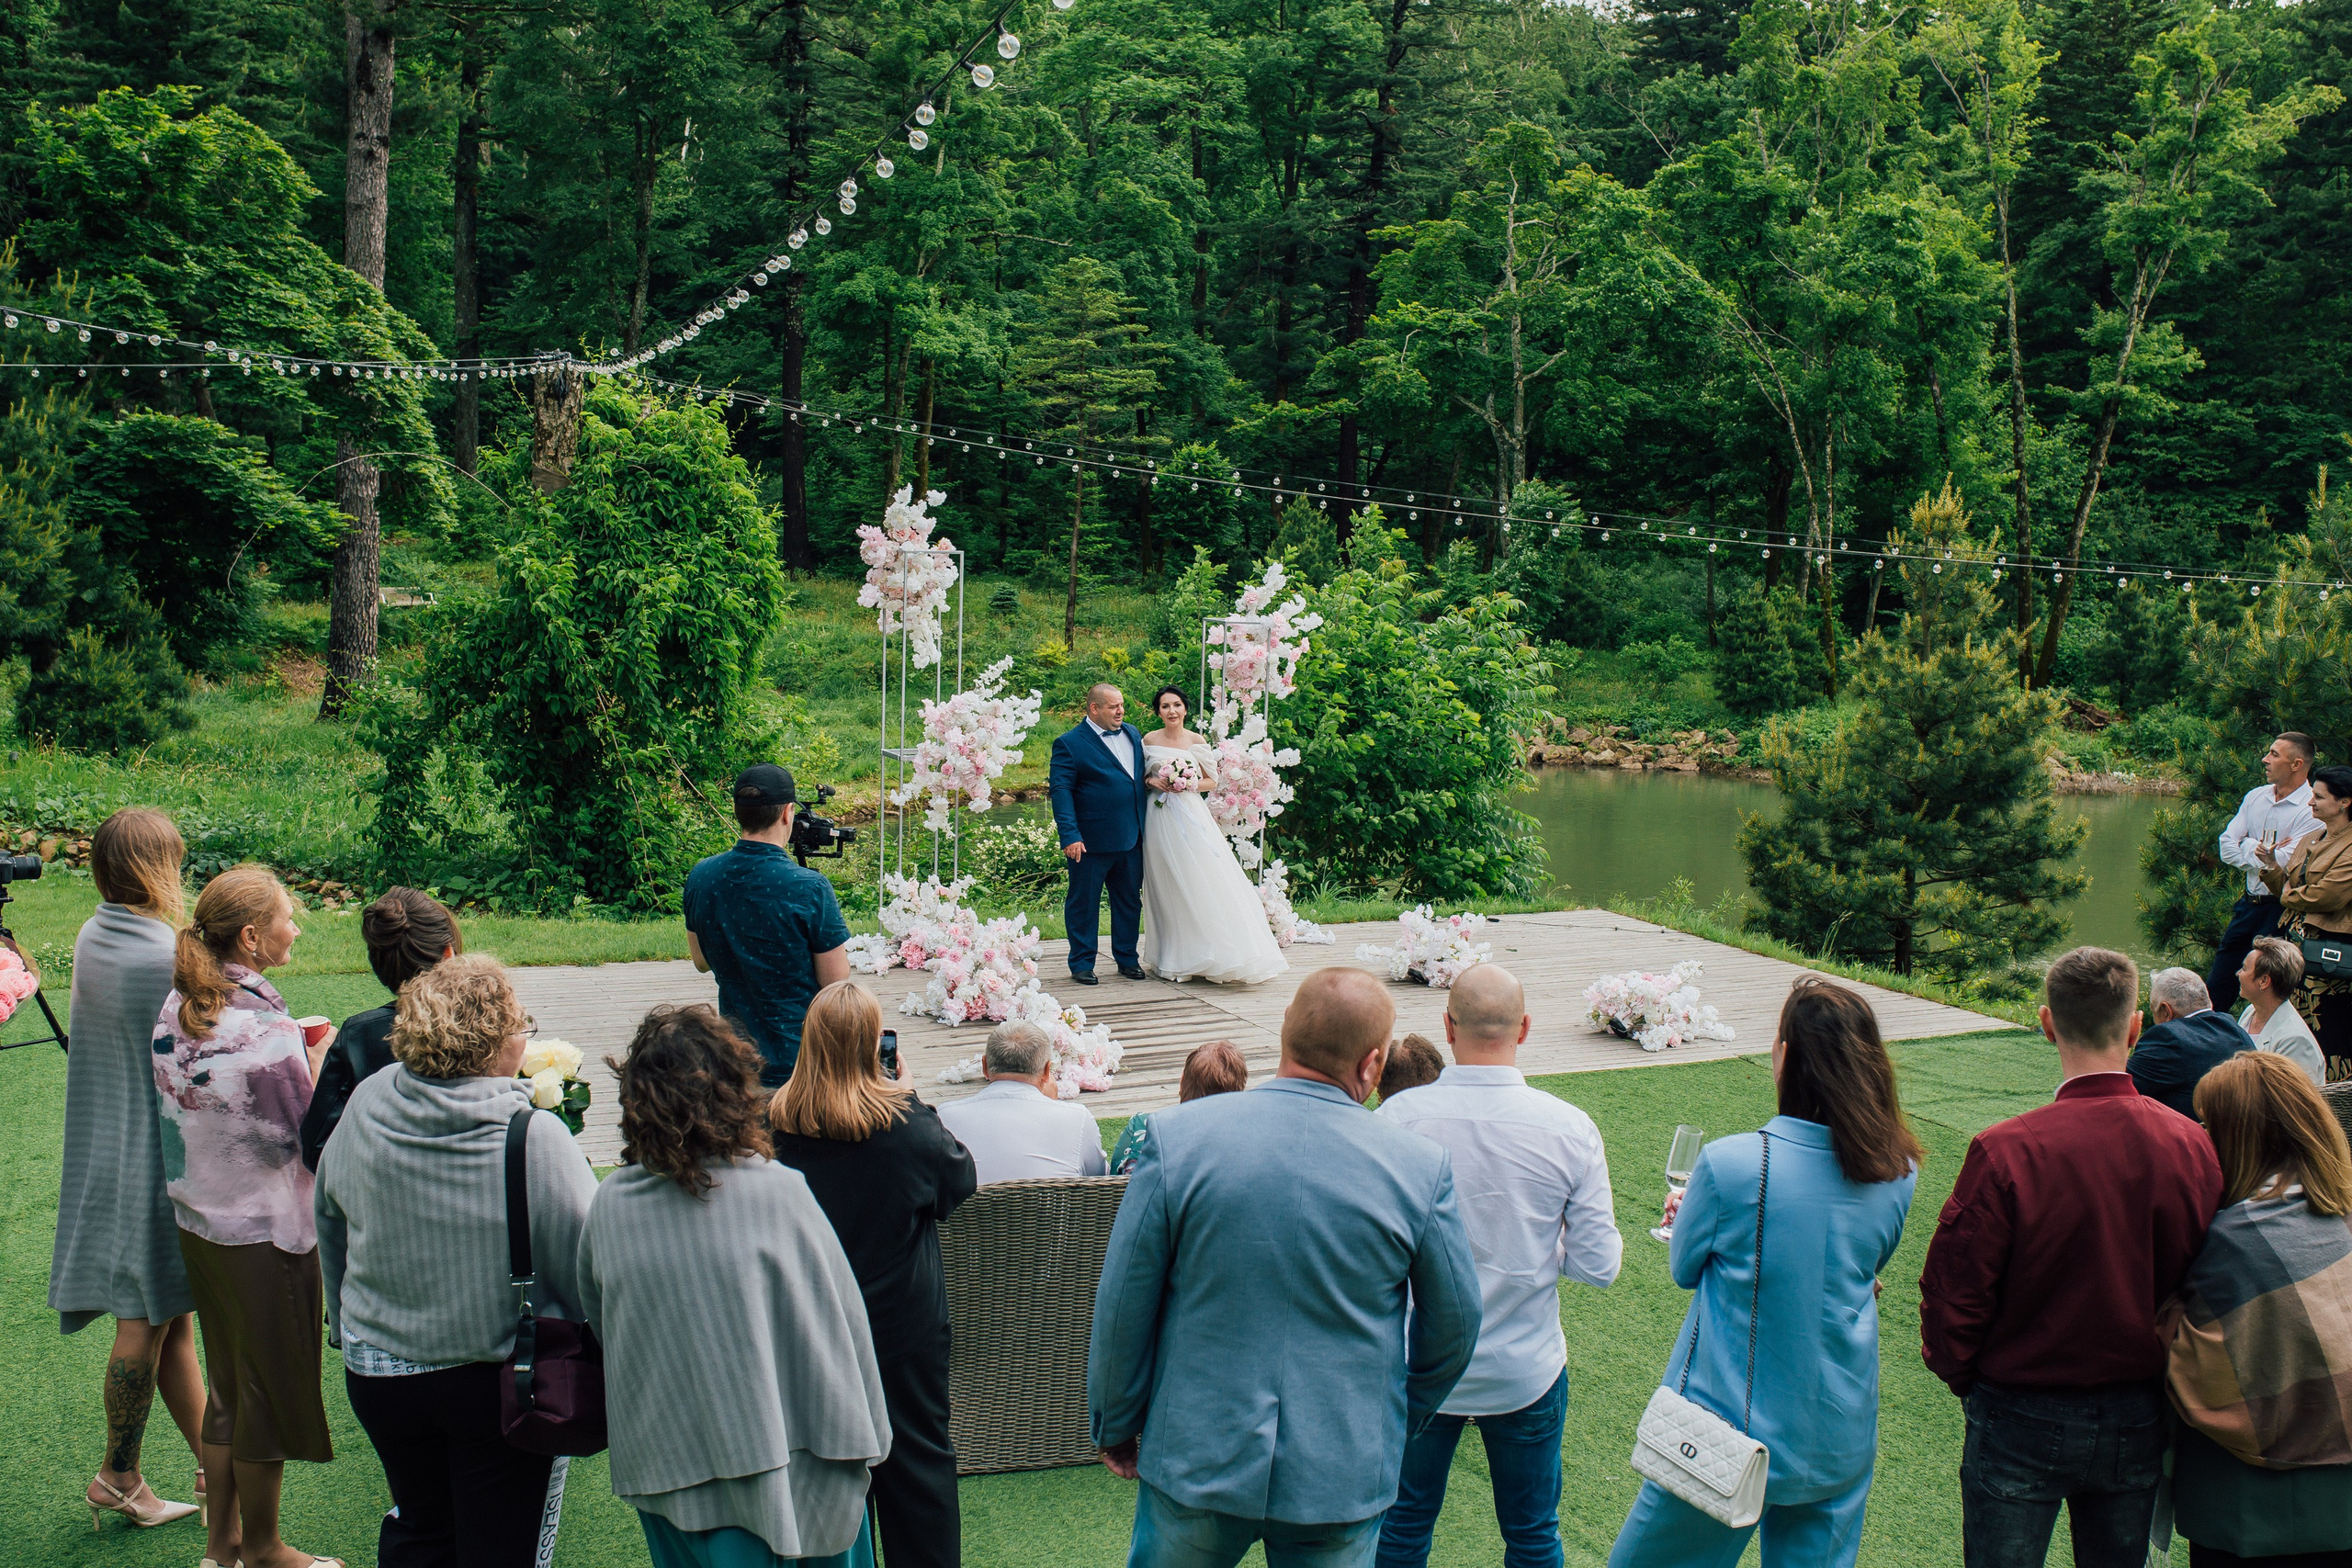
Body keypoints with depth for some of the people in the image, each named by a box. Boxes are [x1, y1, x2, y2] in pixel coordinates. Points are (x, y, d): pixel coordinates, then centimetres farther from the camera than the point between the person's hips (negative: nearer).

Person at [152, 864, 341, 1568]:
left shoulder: (177, 1008, 1)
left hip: (198, 1222, 8)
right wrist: (319, 1060, -6)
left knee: (226, 1381, 20)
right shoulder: (264, 1028, -25)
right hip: (265, 1232, -8)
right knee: (271, 1388, 9)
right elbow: (308, 1140, -18)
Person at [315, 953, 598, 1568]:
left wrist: (349, 1324, 23)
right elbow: (584, 1269, -19)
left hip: (375, 1373, 5)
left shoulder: (365, 1106, -8)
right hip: (496, 1378, -4)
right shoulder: (536, 1137, -24)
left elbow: (329, 1220, 8)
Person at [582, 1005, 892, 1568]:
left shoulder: (611, 1204, -8)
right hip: (781, 1452, -3)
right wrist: (864, 1435, 2)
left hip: (665, 1458, 3)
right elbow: (841, 1322, -11)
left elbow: (594, 1313, 7)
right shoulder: (777, 1193, -18)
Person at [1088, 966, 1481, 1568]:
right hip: (1344, 1474, 0)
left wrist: (1115, 1427, 10)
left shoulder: (1177, 1137, -13)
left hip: (1196, 1465, 0)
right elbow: (1454, 1328, 1)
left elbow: (1122, 1309, -6)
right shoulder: (1420, 1166, -12)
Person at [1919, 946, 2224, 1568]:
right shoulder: (2192, 1146, -13)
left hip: (2023, 1420, -3)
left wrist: (1963, 1375, 4)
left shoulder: (2005, 1152, -24)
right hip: (2138, 1422, 4)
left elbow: (1953, 1295, -16)